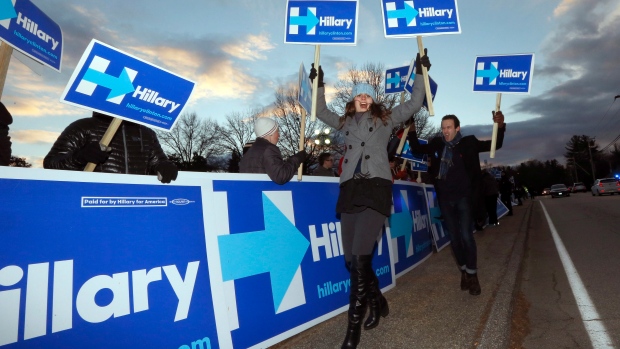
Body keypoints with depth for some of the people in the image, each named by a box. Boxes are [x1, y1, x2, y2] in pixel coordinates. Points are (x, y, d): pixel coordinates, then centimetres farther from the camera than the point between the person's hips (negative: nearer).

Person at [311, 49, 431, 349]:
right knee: (352, 259, 3)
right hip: (350, 190, 4)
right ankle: (378, 303, 30)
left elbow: (414, 104, 16)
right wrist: (318, 84, 33)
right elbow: (321, 112, 36)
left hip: (376, 188, -4)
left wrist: (420, 73, 15)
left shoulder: (386, 119, 15)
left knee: (360, 258, -16)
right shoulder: (345, 122, 23)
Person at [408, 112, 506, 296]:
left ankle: (472, 274, 7)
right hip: (445, 199, 3)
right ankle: (464, 271, 26)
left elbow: (495, 144, 3)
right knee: (454, 237, 10)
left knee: (466, 235, -9)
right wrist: (412, 130, 1)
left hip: (464, 197, -3)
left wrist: (500, 126, -14)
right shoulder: (437, 144, 4)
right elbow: (416, 148, 15)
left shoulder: (468, 142, -2)